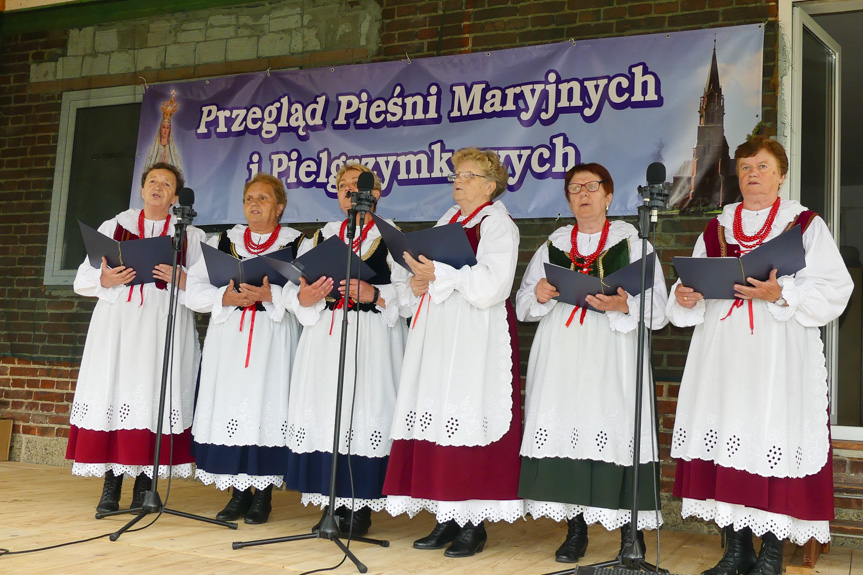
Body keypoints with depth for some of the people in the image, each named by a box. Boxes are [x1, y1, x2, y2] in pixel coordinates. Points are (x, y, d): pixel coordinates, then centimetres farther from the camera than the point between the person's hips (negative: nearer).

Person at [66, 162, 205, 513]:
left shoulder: (190, 236, 13)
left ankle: (144, 485, 2)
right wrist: (107, 279, -8)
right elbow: (83, 280, 12)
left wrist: (180, 278, -14)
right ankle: (111, 486, 2)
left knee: (155, 397, -7)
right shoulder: (114, 227, 16)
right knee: (112, 391, -6)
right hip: (117, 322, 1)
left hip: (165, 326, -1)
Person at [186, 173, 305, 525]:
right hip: (228, 339, 3)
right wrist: (226, 297, -10)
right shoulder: (222, 242, 16)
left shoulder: (298, 244, 7)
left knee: (267, 407, -6)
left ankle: (263, 493, 4)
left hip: (274, 342, -3)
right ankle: (238, 492, 11)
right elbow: (195, 291, 7)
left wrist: (270, 295, -21)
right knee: (231, 407, 0)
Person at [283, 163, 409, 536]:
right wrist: (305, 299, -5)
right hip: (324, 336, 5)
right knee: (325, 409, 1)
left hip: (372, 338, -4)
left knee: (364, 412, -8)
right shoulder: (323, 236, 18)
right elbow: (303, 289, 16)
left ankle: (362, 506, 2)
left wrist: (374, 294, -19)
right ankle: (335, 504, 12)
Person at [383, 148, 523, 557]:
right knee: (436, 417, 4)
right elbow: (428, 268, 22)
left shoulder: (498, 224, -3)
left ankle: (474, 524, 0)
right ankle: (447, 519, 11)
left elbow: (490, 285, -16)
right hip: (436, 335, 7)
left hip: (475, 336, -7)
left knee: (467, 419, -9)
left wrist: (439, 274, -17)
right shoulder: (447, 221, 21)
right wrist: (418, 282, 0)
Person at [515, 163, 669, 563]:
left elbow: (657, 307, 1)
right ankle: (575, 531, 10)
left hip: (612, 355, -3)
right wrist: (539, 295, -3)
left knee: (617, 434, -9)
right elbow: (522, 303, 19)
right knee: (565, 431, -2)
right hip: (561, 356, 3)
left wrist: (624, 304, -18)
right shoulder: (552, 246, 18)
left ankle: (631, 534, 2)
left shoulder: (632, 241, 9)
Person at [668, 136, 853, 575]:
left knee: (774, 441, -7)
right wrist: (686, 297, -4)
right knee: (727, 437, 2)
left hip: (779, 355, -3)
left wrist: (781, 294, -18)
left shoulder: (806, 225, 5)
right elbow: (695, 285, 19)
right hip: (723, 353, 4)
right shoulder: (716, 228, 17)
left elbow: (832, 288, -3)